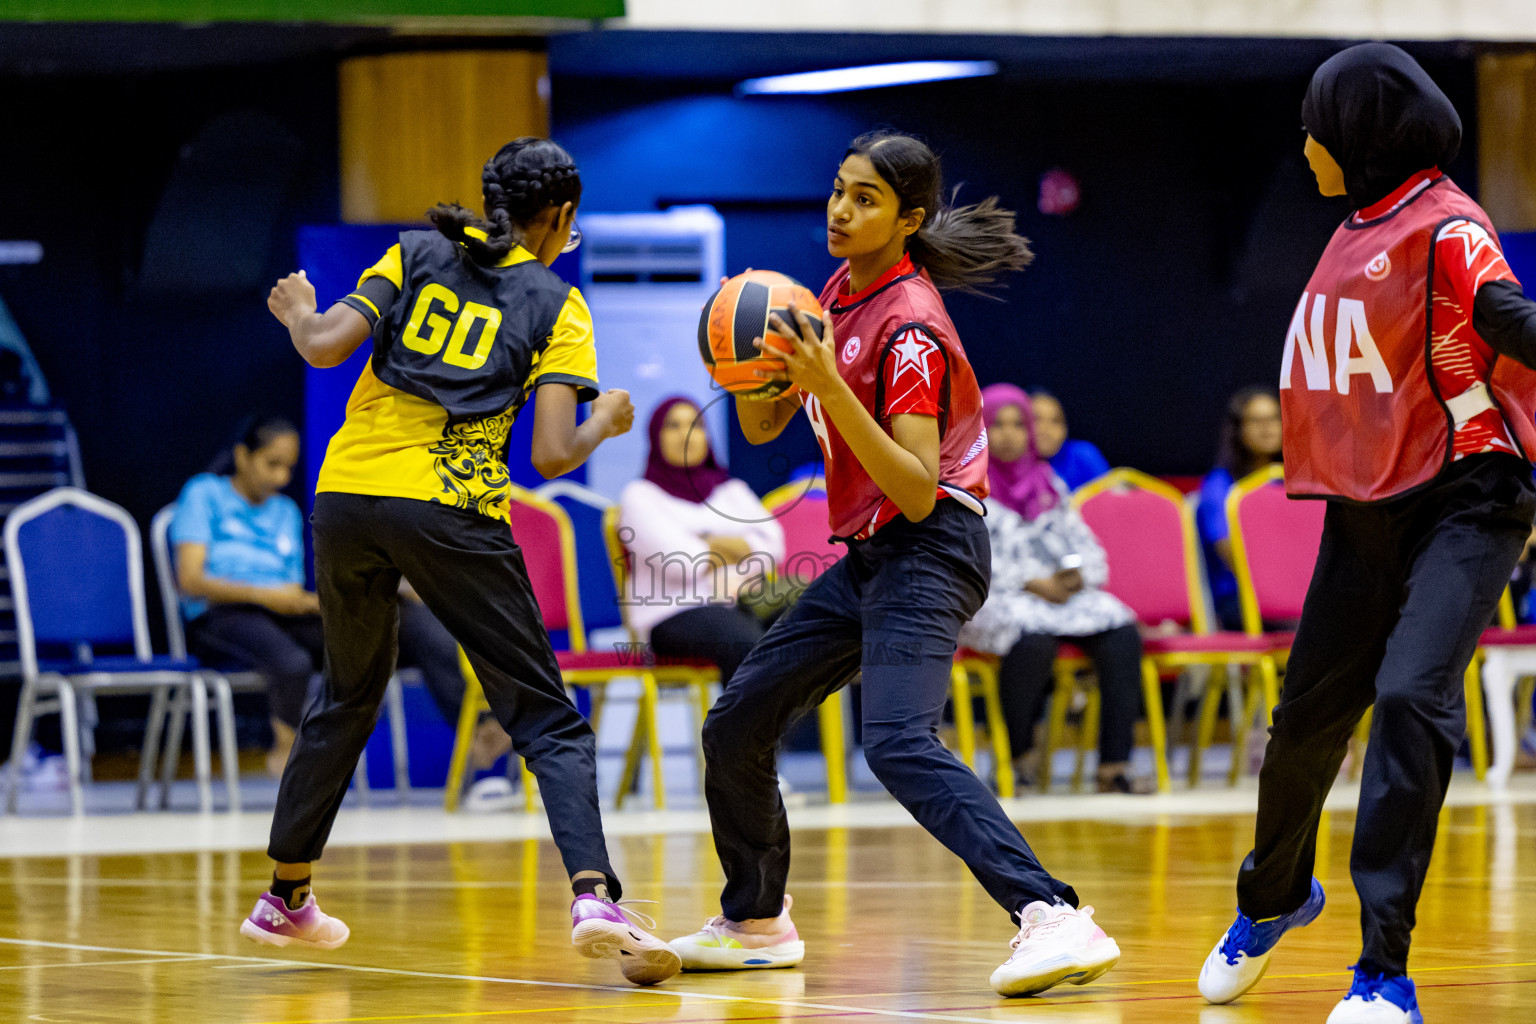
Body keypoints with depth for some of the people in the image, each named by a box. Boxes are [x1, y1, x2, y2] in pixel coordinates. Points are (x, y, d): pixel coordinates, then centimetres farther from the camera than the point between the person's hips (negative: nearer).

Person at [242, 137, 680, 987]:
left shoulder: (418, 254, 11)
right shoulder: (555, 305, 5)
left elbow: (325, 348, -1)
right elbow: (553, 454, -5)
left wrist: (297, 311, 21)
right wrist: (603, 426, 15)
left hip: (348, 496, 4)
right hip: (451, 509, -4)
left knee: (348, 695, 27)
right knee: (547, 721, -1)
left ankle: (284, 897, 34)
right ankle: (594, 896, -23)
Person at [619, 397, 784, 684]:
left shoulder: (732, 490, 26)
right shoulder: (640, 495, 11)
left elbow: (772, 546, 7)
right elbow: (680, 563, -6)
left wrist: (709, 544, -2)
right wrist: (738, 550, 6)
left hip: (741, 605, 4)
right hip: (675, 614, -4)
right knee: (748, 647, -40)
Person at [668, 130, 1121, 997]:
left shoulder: (909, 324, -17)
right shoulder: (841, 293, 9)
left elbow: (918, 492, -24)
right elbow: (762, 427, 15)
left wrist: (829, 386, -31)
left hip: (927, 554, -9)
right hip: (868, 559, 9)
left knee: (899, 743, -30)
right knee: (736, 726, 14)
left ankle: (1054, 918, -40)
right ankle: (755, 923, 33)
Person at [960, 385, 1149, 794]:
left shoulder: (1048, 484, 22)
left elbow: (1086, 546, 17)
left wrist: (1078, 576, -6)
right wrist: (1030, 585, -16)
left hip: (1062, 592, 5)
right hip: (990, 602, -5)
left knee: (1122, 633, -24)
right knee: (1033, 639, -39)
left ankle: (1114, 765, -30)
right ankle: (1020, 756, -18)